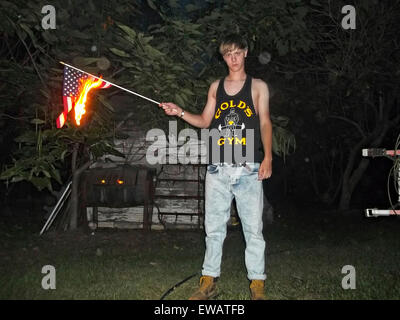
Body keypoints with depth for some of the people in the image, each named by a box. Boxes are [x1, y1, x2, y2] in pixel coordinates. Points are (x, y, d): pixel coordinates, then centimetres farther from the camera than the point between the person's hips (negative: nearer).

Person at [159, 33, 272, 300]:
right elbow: (205, 121, 19)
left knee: (253, 228, 1)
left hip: (249, 169, -2)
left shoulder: (258, 86, 8)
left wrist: (267, 157, -9)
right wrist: (180, 112, 4)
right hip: (218, 169, 3)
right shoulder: (216, 87, 16)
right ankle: (209, 282, 17)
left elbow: (265, 123, 3)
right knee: (214, 228, 7)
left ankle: (257, 283, 12)